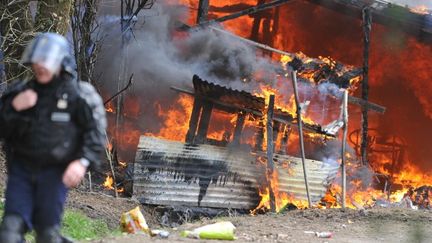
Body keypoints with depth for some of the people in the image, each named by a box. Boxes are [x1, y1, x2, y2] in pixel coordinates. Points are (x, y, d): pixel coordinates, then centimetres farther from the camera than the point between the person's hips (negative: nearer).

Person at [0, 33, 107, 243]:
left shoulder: (79, 95, -3)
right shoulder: (20, 92, 8)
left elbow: (95, 132, -7)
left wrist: (83, 161, -22)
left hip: (55, 172, -3)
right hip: (21, 170, 3)